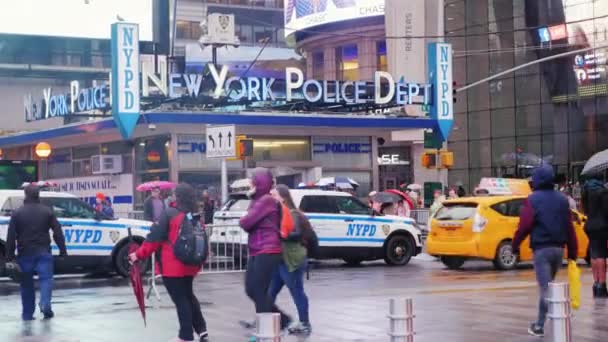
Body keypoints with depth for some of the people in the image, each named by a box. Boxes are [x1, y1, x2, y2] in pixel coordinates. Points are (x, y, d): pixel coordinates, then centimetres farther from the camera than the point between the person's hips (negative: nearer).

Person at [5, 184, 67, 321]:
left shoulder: (17, 213, 1)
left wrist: (10, 256, -1)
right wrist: (62, 251, 5)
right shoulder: (47, 211, 3)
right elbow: (58, 232, 1)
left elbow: (11, 237, -3)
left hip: (25, 253, 1)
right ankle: (45, 304, -27)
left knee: (27, 283, 10)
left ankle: (27, 314, 12)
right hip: (43, 252, -1)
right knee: (46, 278, -2)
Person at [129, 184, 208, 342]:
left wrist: (139, 254, -7)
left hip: (172, 267, -7)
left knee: (180, 300, 0)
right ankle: (201, 329, 22)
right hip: (190, 265, 7)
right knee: (188, 296, 22)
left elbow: (154, 238, -14)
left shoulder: (169, 214, -12)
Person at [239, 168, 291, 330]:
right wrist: (247, 213, -5)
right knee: (251, 290, 12)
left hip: (267, 252, -10)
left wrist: (242, 220, 2)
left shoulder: (267, 200, -14)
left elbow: (246, 222, -18)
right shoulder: (258, 200, 18)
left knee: (260, 292, -6)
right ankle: (282, 319, 22)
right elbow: (251, 223, 14)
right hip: (256, 252, 10)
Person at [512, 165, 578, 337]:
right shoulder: (562, 199, 9)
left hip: (541, 249, -5)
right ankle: (540, 322, 22)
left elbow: (524, 225, -14)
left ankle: (540, 326, -10)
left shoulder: (533, 199, -7)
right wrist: (572, 252, 11)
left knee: (545, 288, -7)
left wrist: (515, 244, -3)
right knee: (548, 285, 18)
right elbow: (570, 227, 7)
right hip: (559, 248, 5)